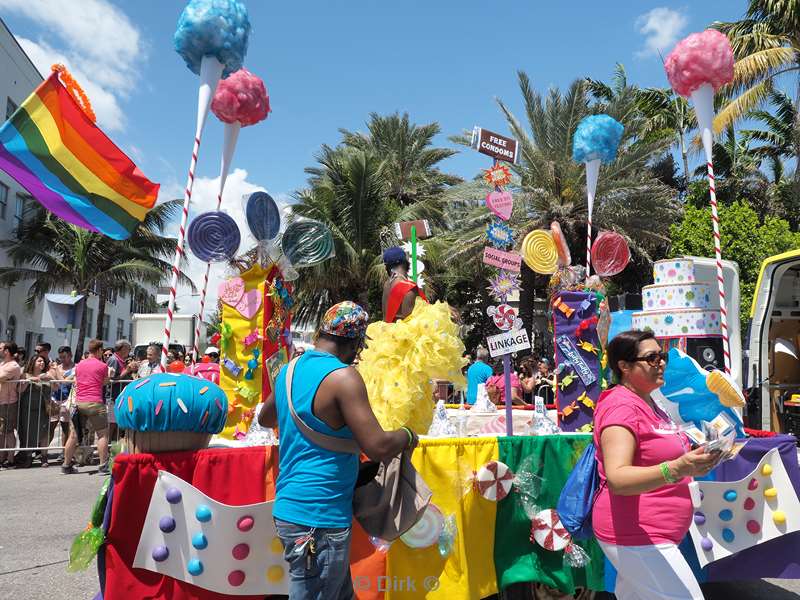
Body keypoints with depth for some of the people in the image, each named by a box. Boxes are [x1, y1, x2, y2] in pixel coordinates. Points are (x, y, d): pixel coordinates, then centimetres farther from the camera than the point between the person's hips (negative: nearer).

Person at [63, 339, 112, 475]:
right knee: (103, 434, 1)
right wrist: (110, 374, 22)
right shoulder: (102, 366, -3)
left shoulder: (79, 365, 12)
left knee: (73, 434, 12)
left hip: (79, 402, 6)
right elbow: (105, 382, 6)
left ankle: (66, 465, 17)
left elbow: (76, 381, 20)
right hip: (95, 403, -5)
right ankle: (103, 466, -2)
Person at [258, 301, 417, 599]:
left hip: (288, 507, 9)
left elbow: (265, 418, 25)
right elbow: (378, 448, -22)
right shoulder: (343, 377, -19)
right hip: (319, 518, -9)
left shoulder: (289, 370, 7)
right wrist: (407, 435, -3)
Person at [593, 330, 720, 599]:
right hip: (638, 539, -10)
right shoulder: (621, 406, -20)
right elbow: (617, 478, -32)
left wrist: (693, 458, 15)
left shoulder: (646, 402, 12)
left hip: (645, 536, 10)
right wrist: (676, 469, -44)